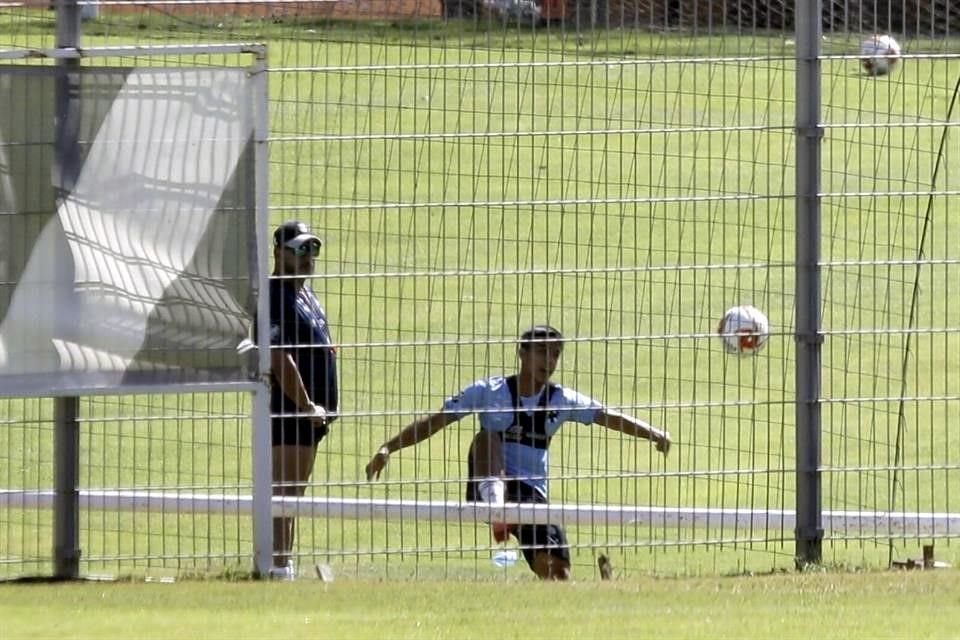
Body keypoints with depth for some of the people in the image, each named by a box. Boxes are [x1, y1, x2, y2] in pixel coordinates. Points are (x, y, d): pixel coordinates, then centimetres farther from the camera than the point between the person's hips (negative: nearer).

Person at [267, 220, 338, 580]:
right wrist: (307, 406, -19)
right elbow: (280, 360, -22)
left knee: (295, 491, 13)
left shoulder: (305, 293, 17)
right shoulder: (277, 297, -15)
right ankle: (279, 565, -14)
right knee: (284, 491, -11)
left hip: (311, 411, 10)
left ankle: (285, 562, 18)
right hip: (290, 408, -10)